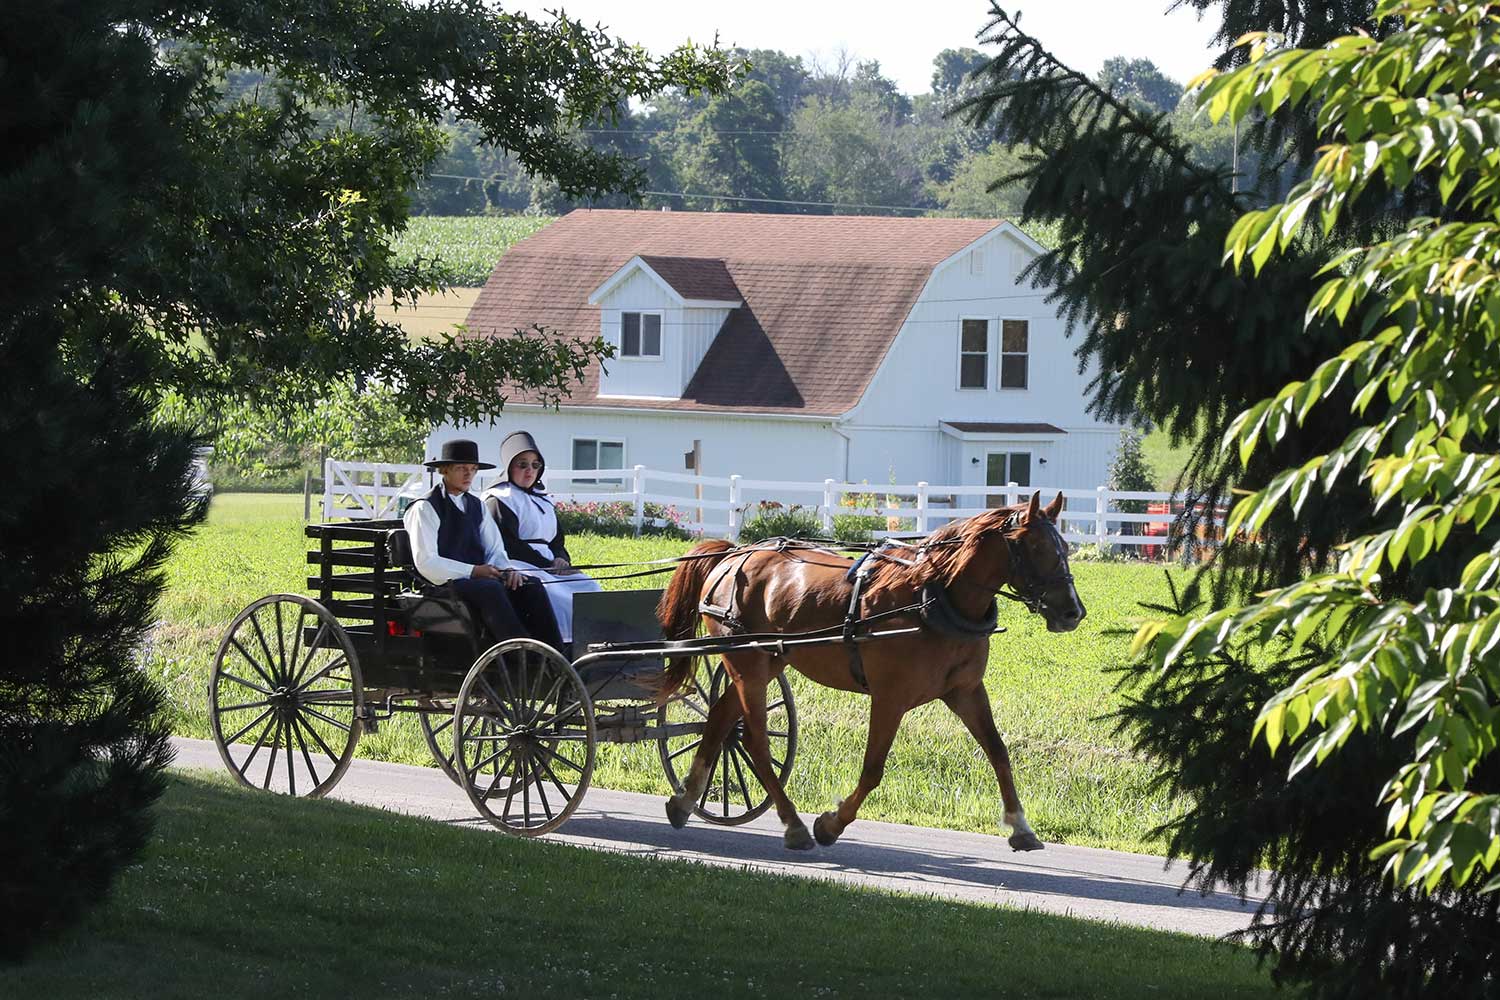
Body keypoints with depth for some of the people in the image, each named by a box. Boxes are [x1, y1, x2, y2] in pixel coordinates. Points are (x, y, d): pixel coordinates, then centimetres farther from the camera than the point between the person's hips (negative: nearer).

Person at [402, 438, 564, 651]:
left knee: (531, 588, -19)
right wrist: (473, 571, -18)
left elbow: (494, 551, 18)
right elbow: (425, 562, -11)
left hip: (478, 576, 7)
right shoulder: (425, 508, -2)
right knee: (491, 589, -36)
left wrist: (507, 570, -7)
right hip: (446, 584, -7)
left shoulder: (476, 506, 21)